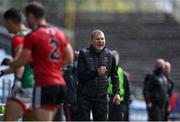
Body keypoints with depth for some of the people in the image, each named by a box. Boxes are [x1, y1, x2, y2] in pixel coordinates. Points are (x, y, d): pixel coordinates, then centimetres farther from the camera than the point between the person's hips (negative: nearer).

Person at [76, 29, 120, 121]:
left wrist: (116, 92, 4)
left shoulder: (109, 56, 6)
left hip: (101, 96, 3)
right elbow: (80, 75, -12)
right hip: (84, 96, -3)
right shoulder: (84, 54, -5)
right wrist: (96, 72, -24)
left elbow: (114, 76, 15)